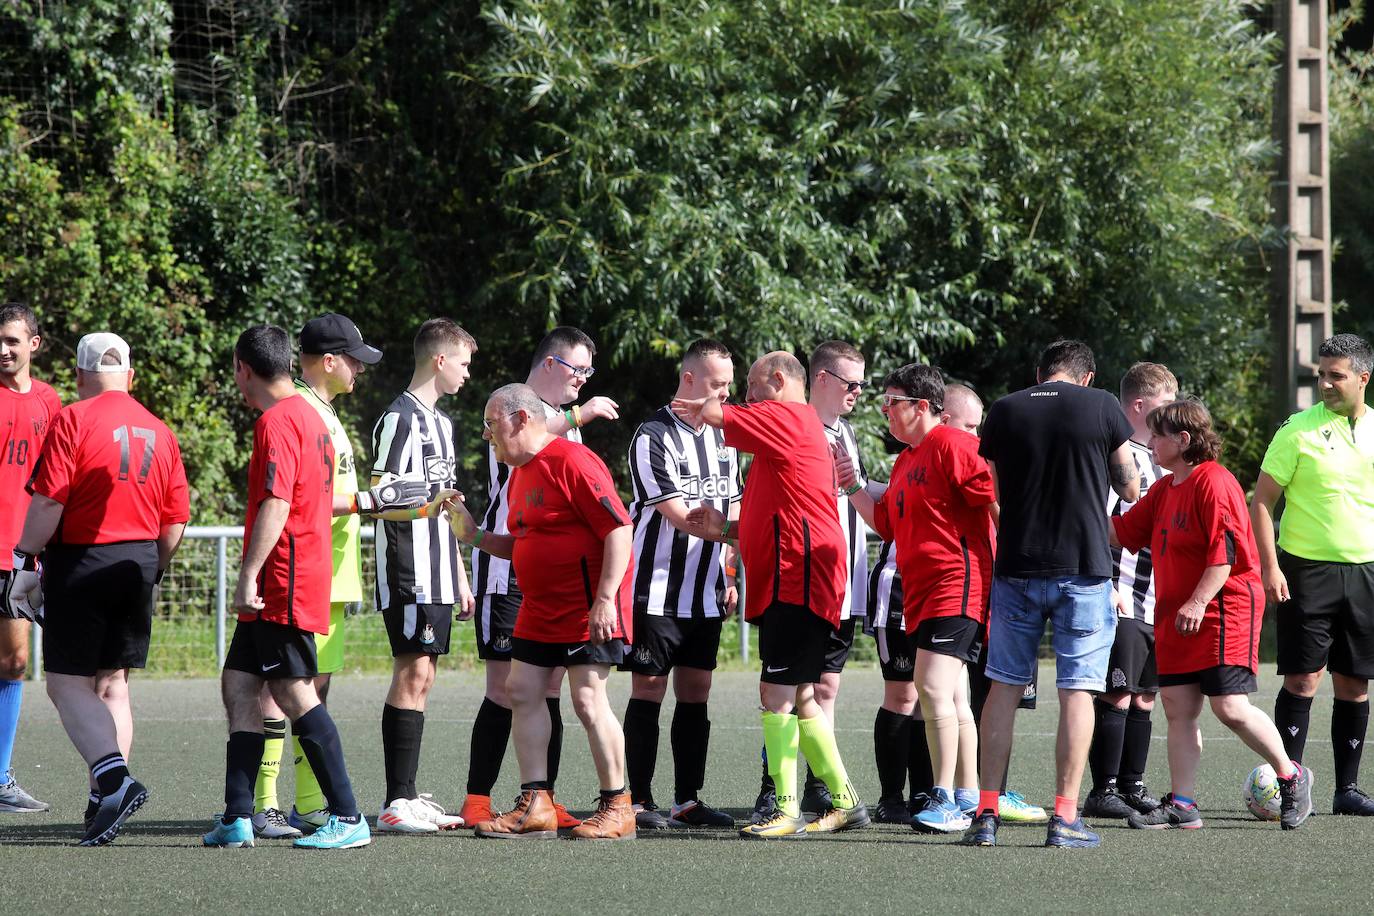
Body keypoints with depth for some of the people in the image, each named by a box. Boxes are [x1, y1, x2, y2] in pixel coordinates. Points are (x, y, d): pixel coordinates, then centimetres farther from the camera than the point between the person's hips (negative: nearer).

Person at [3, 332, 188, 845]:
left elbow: (49, 500, -15)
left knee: (67, 683, -3)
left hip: (81, 563, -6)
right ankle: (106, 803, 10)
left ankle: (115, 780, -21)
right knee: (112, 685, 13)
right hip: (138, 563, 6)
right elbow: (176, 521, 11)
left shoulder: (73, 420, -8)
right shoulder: (159, 432, 10)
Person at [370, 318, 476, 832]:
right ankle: (396, 804, -11)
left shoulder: (441, 422, 20)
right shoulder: (401, 418, -10)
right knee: (412, 675, -11)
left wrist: (460, 578, 24)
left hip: (438, 576, 10)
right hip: (408, 572, -10)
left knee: (421, 677, 9)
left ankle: (408, 798, 12)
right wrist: (430, 502, -20)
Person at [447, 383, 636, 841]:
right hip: (540, 610, 10)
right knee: (522, 691, 5)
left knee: (588, 699, -10)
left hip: (588, 611, -10)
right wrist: (475, 535, 11)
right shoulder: (521, 473, 15)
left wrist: (605, 599, -25)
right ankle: (536, 806, 8)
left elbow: (619, 529, -20)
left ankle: (617, 808, 0)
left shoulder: (571, 461, -16)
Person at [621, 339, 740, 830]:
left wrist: (728, 578, 14)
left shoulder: (722, 437, 11)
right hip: (658, 591, -7)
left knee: (696, 692, 7)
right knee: (648, 689, -4)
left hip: (706, 594, 7)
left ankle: (688, 800, 12)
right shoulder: (653, 438, -12)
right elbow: (681, 517, -19)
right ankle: (640, 801, 0)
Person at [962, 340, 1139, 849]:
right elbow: (1130, 490, 6)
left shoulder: (1004, 412, 5)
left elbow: (998, 496, 13)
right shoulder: (1101, 407, -2)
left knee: (1004, 686, 10)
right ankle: (1065, 817, -4)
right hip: (1084, 568, -2)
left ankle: (987, 812, 7)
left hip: (1016, 568, 2)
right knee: (1077, 691, 1)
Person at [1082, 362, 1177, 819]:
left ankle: (1132, 785, 18)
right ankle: (1103, 791, -4)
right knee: (1117, 696, -9)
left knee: (1144, 696, 11)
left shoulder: (1156, 458, 18)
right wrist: (1106, 586, -21)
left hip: (1154, 603, 9)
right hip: (1119, 601, -9)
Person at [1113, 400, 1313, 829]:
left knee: (1230, 707, -12)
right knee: (1178, 709, 3)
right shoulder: (1164, 490, 17)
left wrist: (1198, 602, -22)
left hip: (1223, 610, -9)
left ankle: (1291, 777, 6)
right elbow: (1122, 531, 21)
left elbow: (1226, 551, -18)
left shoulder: (1214, 483, -12)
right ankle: (1181, 804, 5)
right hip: (1175, 615, 9)